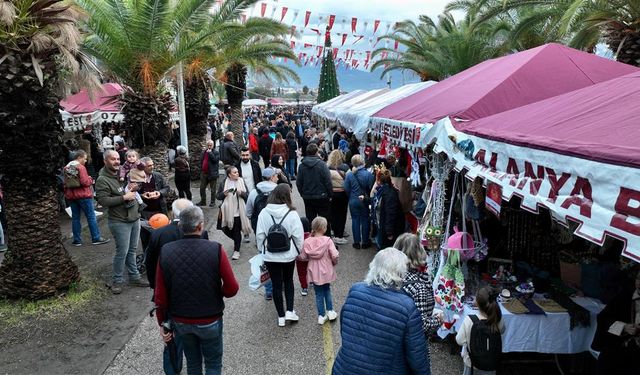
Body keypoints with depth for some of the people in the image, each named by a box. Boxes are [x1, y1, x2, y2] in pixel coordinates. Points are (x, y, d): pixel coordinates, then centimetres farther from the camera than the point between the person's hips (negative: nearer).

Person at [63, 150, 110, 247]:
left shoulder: (67, 168, 10)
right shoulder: (80, 167, -15)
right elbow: (85, 182, -18)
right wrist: (91, 180, 0)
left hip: (71, 196, 7)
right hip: (83, 195, -7)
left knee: (75, 218, 10)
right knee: (91, 217, 0)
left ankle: (77, 240, 13)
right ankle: (96, 238, 4)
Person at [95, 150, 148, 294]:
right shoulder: (102, 180, -12)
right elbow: (103, 200, -21)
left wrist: (134, 189, 2)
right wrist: (124, 197, -20)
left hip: (134, 218, 7)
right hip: (120, 221, -7)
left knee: (132, 250, 14)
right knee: (122, 251, -3)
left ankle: (134, 277, 25)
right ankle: (117, 281, 13)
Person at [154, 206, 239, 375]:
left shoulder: (165, 252, -13)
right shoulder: (215, 250, -22)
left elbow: (160, 295, -8)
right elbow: (232, 289, -18)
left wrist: (162, 323, 6)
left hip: (180, 321, 3)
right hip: (210, 320, -3)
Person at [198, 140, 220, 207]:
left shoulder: (216, 152, -5)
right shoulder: (204, 152, 14)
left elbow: (215, 160, -21)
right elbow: (201, 162, 20)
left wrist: (210, 153, -19)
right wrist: (201, 171, 17)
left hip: (212, 174, -6)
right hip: (204, 173, 7)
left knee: (213, 189, 2)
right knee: (202, 188, 10)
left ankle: (213, 202, 12)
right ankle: (203, 201, 22)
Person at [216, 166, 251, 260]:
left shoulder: (241, 182, 0)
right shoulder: (223, 184, 0)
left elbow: (247, 195, -1)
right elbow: (218, 196, 5)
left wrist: (241, 193, -20)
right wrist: (224, 193, -16)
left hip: (238, 212, -2)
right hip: (228, 212, 2)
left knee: (237, 231, 2)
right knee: (226, 230, 10)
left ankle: (236, 251, 15)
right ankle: (237, 241, 40)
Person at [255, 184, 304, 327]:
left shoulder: (264, 212, -11)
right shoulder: (292, 213, -15)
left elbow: (260, 235, -6)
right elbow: (298, 236, -11)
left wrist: (262, 250, 10)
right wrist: (299, 251, 6)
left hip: (270, 255, 1)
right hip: (288, 255, 0)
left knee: (276, 284, 12)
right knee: (288, 281, 22)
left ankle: (281, 316, 21)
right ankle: (289, 311, 16)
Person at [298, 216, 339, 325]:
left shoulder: (307, 241, -9)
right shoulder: (327, 241, -16)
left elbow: (303, 257, -3)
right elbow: (335, 256, -20)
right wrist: (334, 263, 1)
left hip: (314, 272, 1)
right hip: (326, 271, -1)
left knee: (319, 293, 14)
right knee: (327, 290, 24)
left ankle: (321, 316, 20)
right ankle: (330, 311, 25)